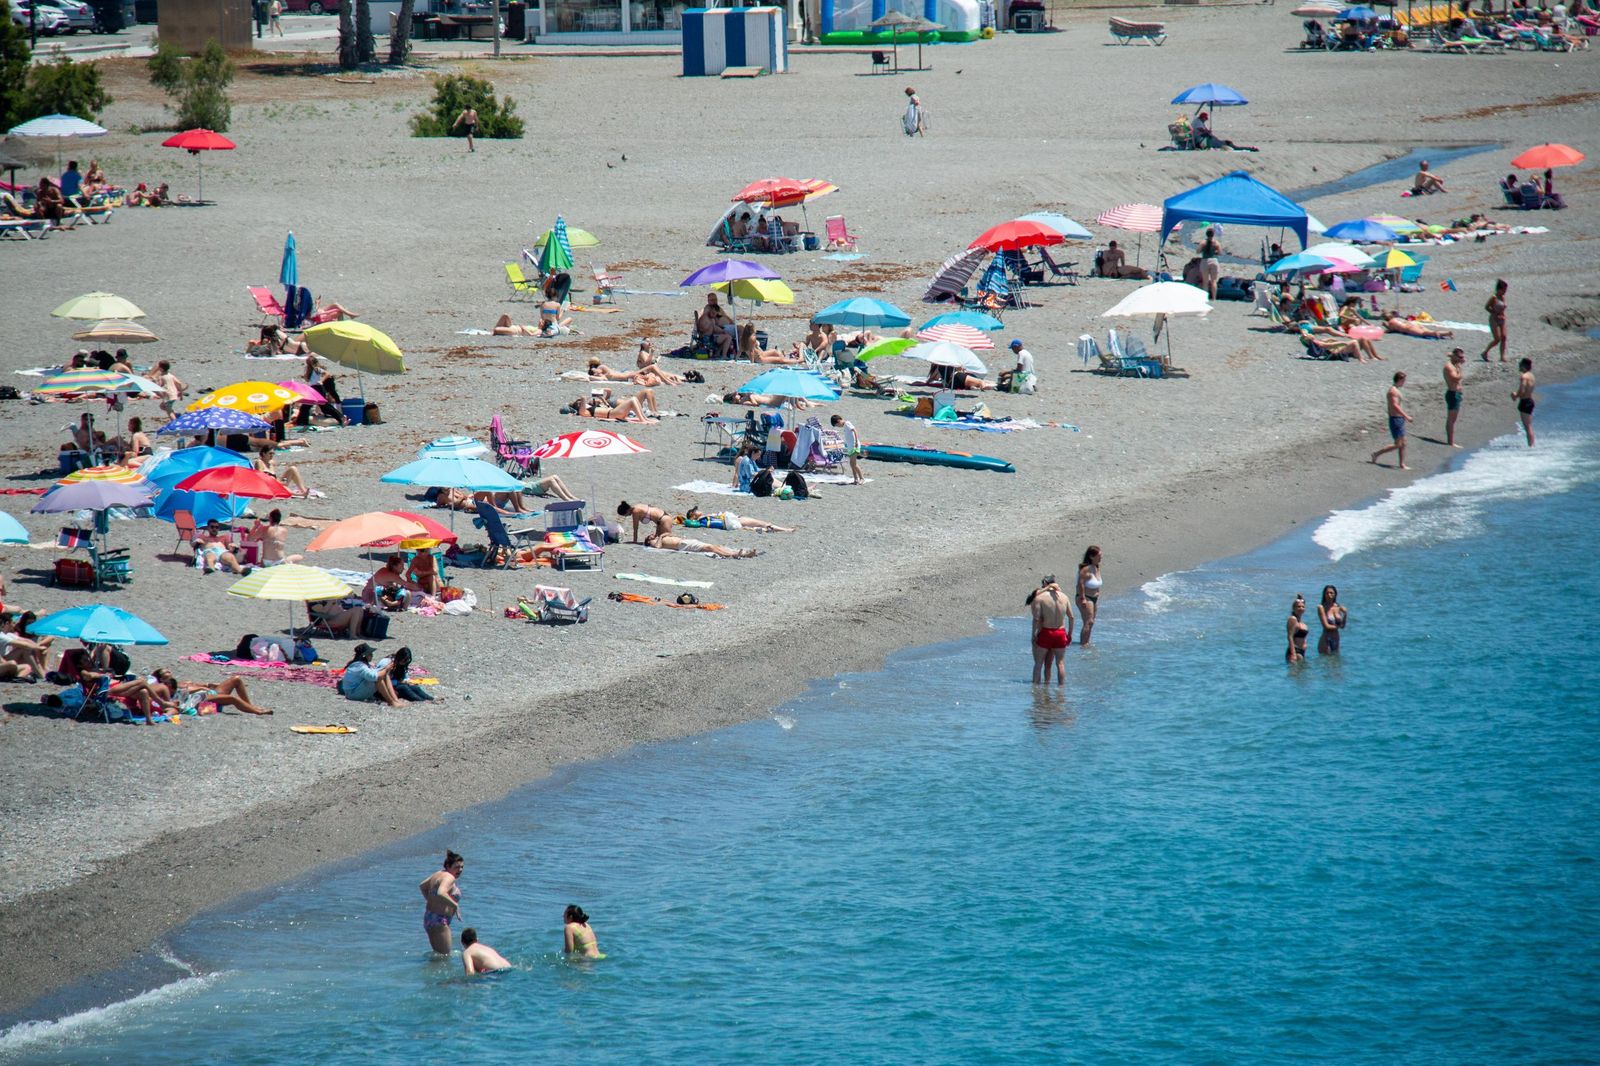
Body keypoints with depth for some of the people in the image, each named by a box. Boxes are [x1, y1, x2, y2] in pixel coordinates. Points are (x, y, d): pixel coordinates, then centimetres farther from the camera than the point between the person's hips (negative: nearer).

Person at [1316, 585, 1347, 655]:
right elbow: (1326, 626, -13)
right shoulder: (1322, 607, -7)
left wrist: (1345, 614, -7)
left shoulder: (1338, 607, 8)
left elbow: (1342, 626, 7)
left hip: (1336, 641, 6)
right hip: (1326, 641, -6)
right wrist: (1337, 626, 1)